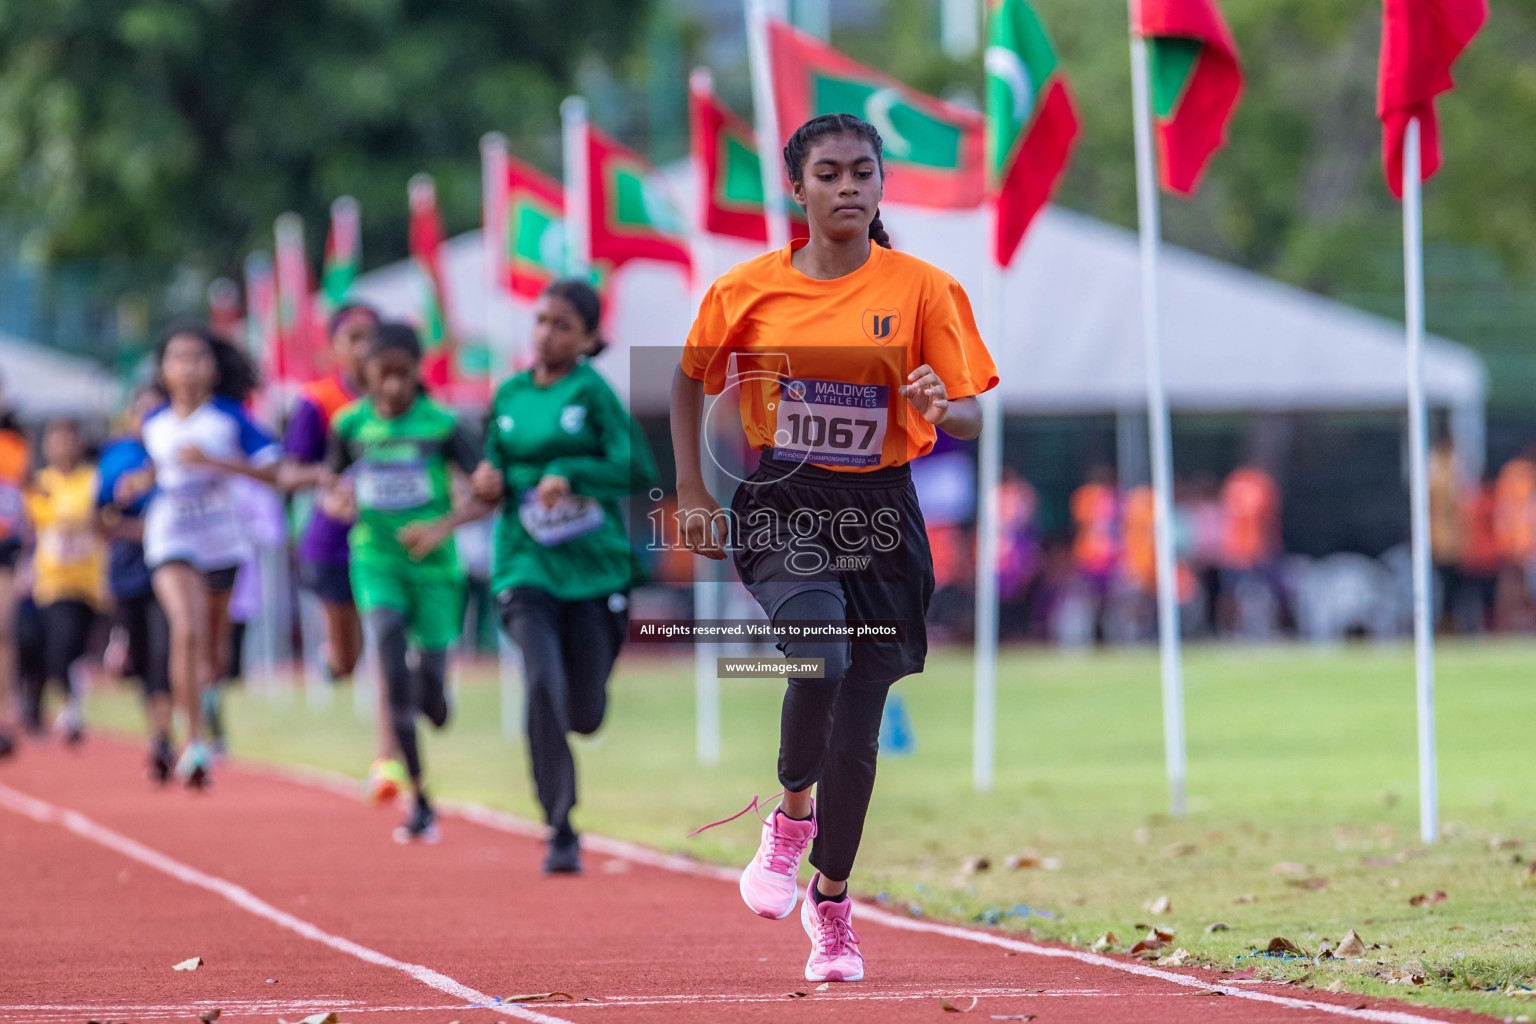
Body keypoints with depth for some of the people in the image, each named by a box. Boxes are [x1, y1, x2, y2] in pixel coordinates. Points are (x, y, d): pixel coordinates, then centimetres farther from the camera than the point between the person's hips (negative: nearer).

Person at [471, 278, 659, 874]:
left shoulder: (591, 390, -5)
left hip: (595, 569, -2)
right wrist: (490, 483, -4)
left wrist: (568, 474, -23)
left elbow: (639, 470, -13)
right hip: (528, 570, 2)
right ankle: (561, 832, -13)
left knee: (585, 715, 3)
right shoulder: (509, 395, 8)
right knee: (542, 686, -19)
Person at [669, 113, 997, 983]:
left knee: (860, 717, 2)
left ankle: (832, 903, 23)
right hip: (781, 505, -1)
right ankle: (791, 815, -1)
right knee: (821, 653, -29)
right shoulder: (748, 290, 0)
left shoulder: (923, 289, -2)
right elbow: (691, 381, 15)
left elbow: (972, 418, -2)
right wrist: (693, 495, 8)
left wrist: (943, 407, -25)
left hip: (879, 516, 1)